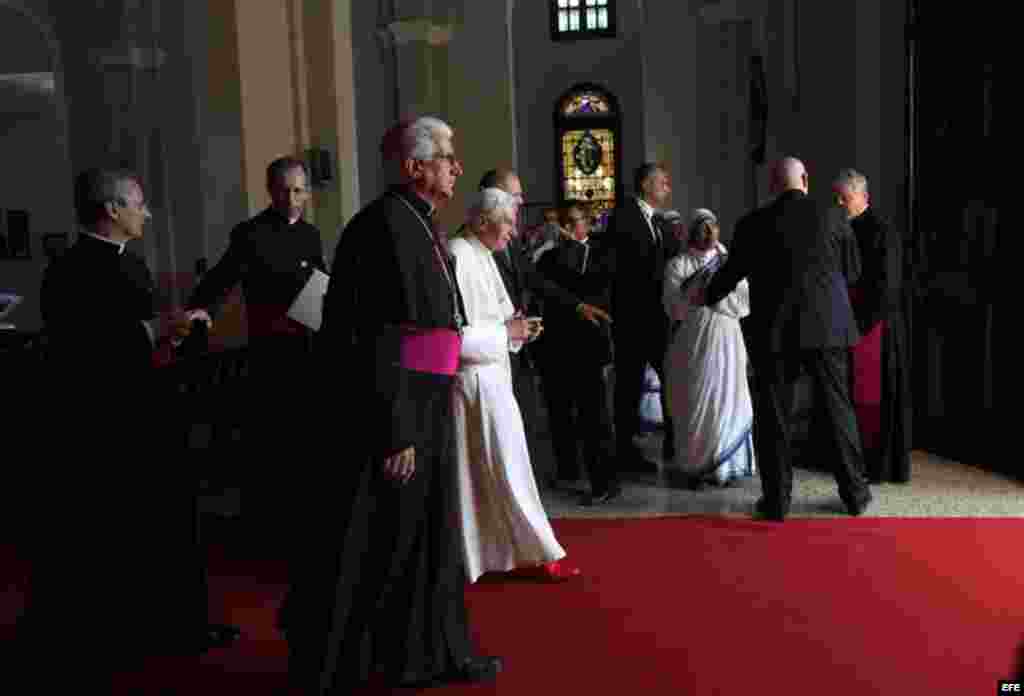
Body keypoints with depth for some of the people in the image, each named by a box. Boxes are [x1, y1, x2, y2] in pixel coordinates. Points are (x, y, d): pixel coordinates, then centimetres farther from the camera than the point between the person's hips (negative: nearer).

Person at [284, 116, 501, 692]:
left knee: (426, 535, 16)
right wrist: (395, 433, -23)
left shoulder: (418, 223, 11)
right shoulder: (386, 222, -17)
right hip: (391, 413, -9)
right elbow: (378, 338, -22)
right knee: (374, 544, 3)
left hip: (423, 407, 9)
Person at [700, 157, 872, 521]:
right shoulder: (830, 217, 0)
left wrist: (706, 296, 25)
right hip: (826, 326, 1)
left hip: (774, 330, -1)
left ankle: (777, 499, 11)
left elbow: (733, 270, 7)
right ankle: (855, 493, 18)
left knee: (773, 414, 7)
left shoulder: (753, 223, -3)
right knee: (836, 408, 10)